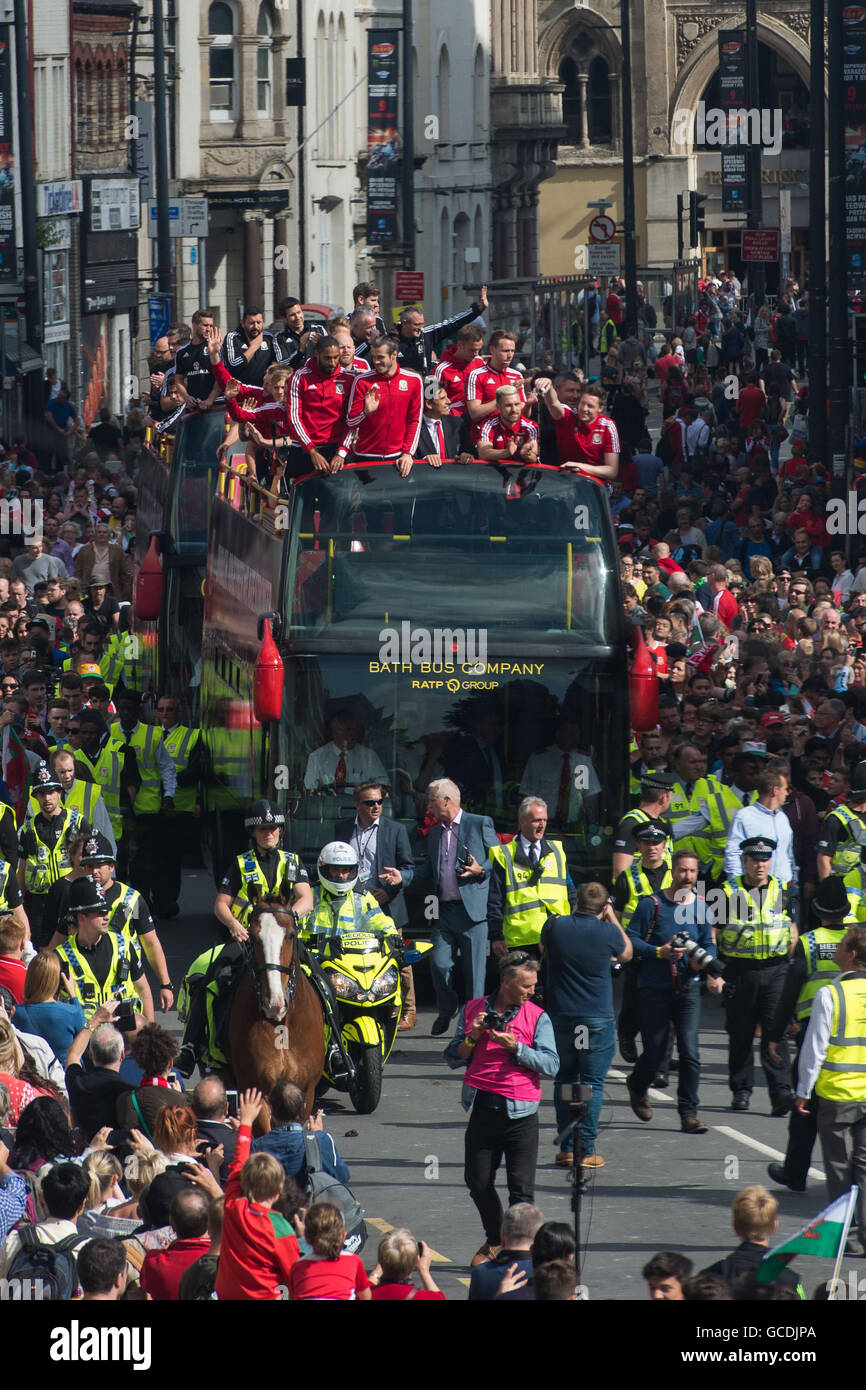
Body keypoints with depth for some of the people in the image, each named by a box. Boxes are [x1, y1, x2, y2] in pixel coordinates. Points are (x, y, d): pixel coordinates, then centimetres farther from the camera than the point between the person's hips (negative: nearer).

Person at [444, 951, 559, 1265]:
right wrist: (472, 1038, -8)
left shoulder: (537, 1017, 1)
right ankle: (494, 1241, 31)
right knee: (478, 1182, 11)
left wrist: (515, 1047, -17)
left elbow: (551, 1064, -8)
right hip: (481, 1108, 3)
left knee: (521, 1187, -6)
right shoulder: (473, 1010, 8)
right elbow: (453, 1058, 10)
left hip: (520, 1112, -3)